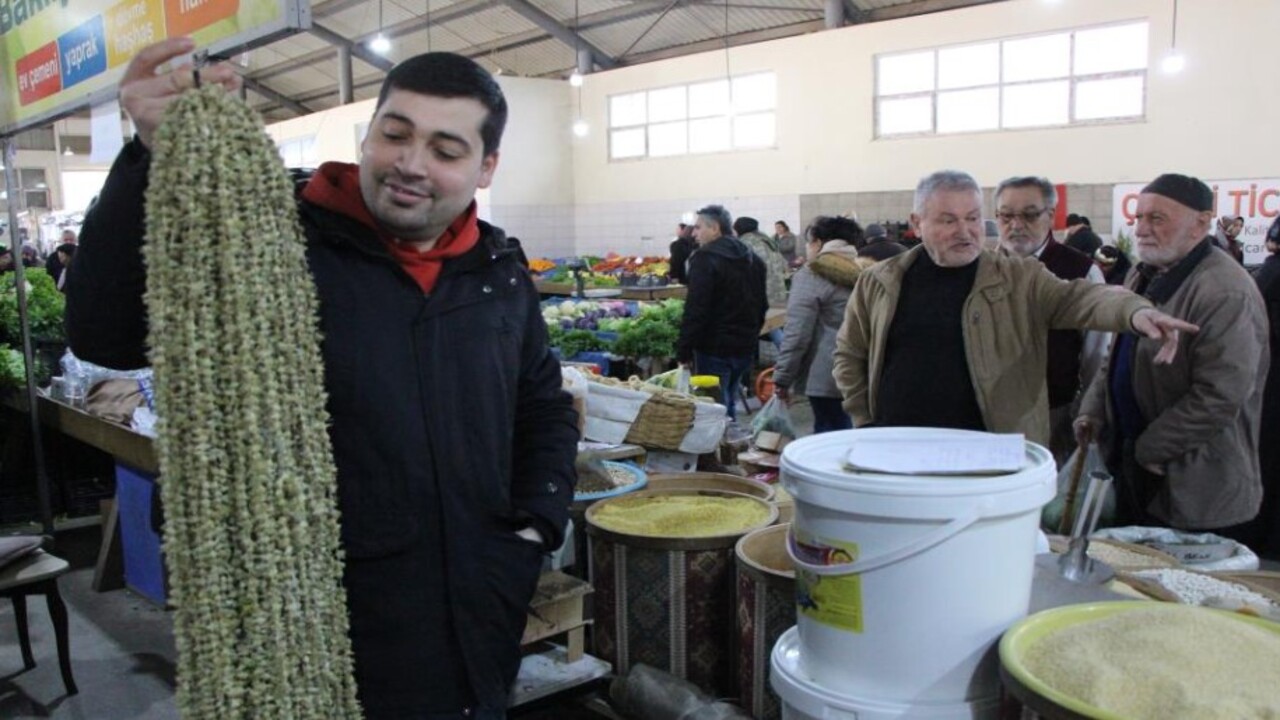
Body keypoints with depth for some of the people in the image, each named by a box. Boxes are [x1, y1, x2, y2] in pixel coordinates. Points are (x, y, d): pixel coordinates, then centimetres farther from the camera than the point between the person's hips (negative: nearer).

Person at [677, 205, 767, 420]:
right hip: (745, 347, 8)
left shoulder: (705, 259, -13)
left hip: (714, 348, -8)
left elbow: (695, 310, -19)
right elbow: (762, 305, 19)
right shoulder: (753, 259, 13)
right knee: (728, 404, 19)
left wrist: (683, 352, -15)